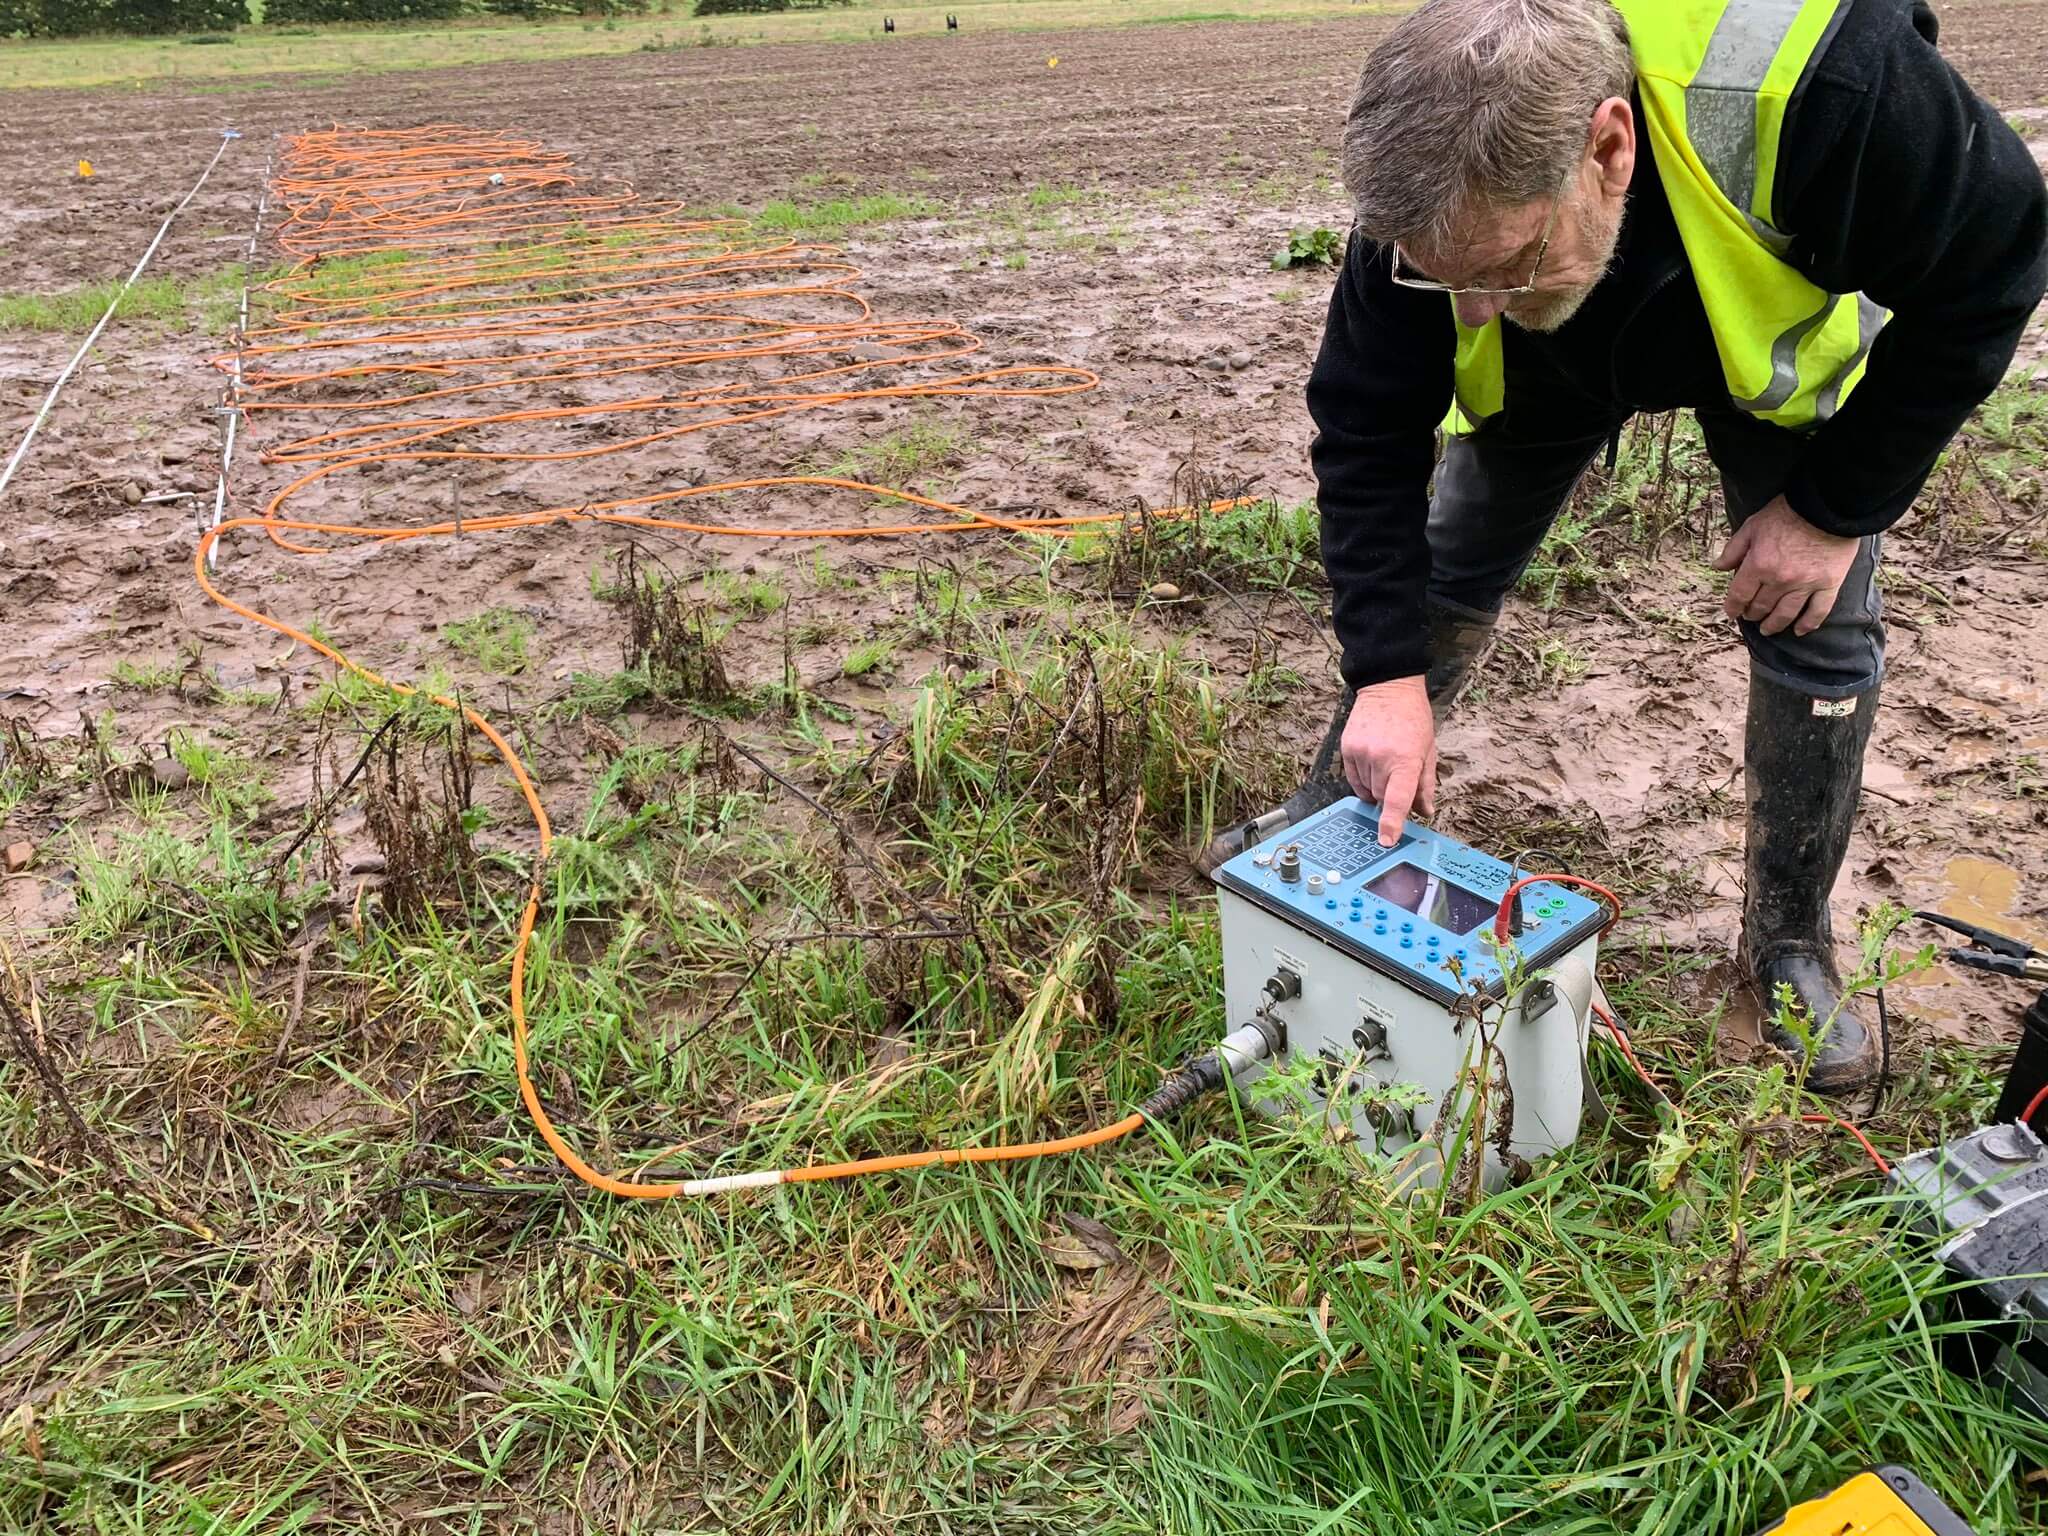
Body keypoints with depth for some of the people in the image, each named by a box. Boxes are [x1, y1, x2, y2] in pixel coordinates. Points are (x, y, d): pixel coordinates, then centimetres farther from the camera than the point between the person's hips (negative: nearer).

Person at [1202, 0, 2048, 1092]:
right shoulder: (1435, 192, -35)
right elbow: (1368, 430, -25)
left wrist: (1836, 504, -24)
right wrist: (1384, 668, -30)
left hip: (1780, 341, -1)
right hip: (1558, 360, 2)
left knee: (1817, 628, -8)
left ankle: (1790, 945, 11)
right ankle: (1339, 810, 23)